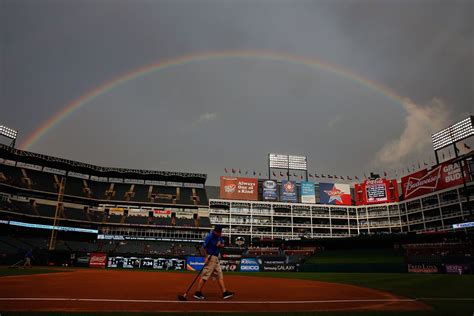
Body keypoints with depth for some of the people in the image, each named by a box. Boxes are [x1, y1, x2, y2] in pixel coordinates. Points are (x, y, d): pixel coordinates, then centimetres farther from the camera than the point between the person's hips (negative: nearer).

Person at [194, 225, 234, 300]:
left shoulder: (219, 236, 7)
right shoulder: (210, 236, -17)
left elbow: (222, 245, 13)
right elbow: (204, 247, -18)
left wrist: (220, 245, -10)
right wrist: (207, 257, -26)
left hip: (216, 258, 9)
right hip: (210, 257, -9)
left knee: (220, 275, 9)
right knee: (205, 275, -8)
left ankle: (225, 292, 13)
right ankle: (197, 293, -1)